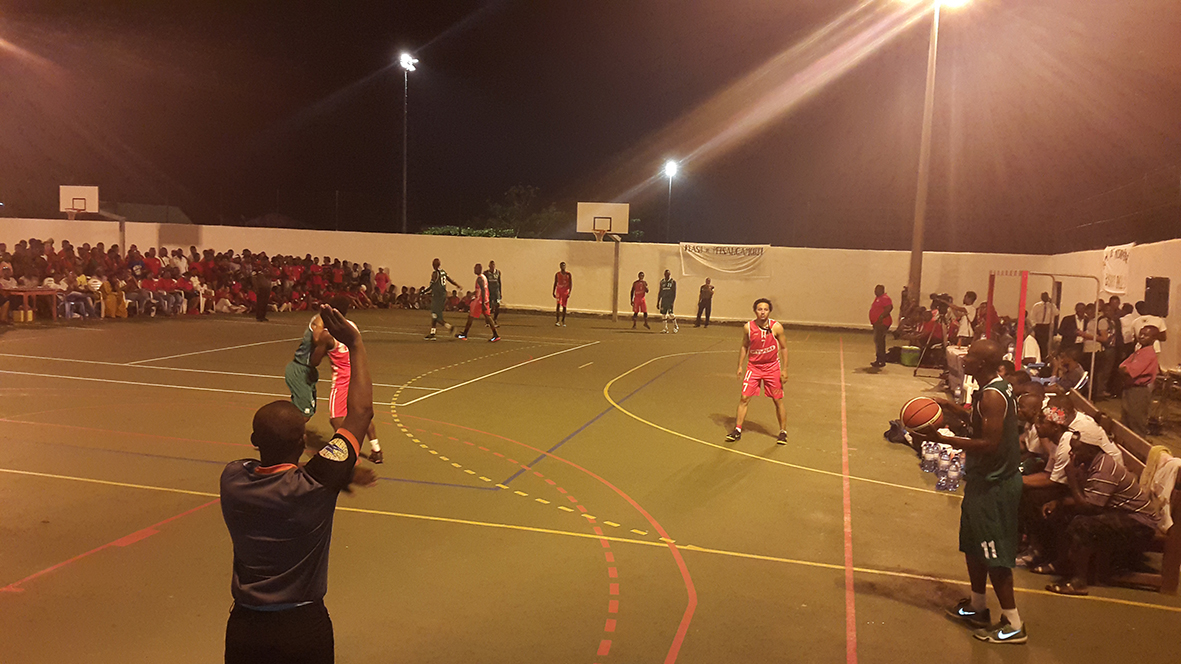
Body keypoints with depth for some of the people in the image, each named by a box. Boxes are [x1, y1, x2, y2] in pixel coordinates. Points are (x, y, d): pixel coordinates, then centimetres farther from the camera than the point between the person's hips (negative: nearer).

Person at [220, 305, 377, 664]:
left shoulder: (232, 479, -14)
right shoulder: (314, 484, -26)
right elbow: (360, 412, -19)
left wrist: (337, 474, 6)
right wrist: (355, 345, -13)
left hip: (244, 623, 3)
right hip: (304, 624, -3)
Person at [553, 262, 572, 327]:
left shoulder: (568, 274, -1)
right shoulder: (557, 274, 4)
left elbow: (571, 284, -3)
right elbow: (555, 283, 9)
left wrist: (569, 293, -12)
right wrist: (553, 292, 6)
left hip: (565, 291, 0)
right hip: (559, 291, 0)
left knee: (564, 306, 5)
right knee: (558, 305, -15)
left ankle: (563, 321, 17)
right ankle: (557, 321, -19)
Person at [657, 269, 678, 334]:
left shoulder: (673, 281, -2)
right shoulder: (662, 282, 13)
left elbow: (674, 293, -5)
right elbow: (660, 292, 18)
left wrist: (672, 301, -14)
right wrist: (658, 302, 15)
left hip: (670, 299, -5)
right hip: (663, 299, 5)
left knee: (670, 314, -12)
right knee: (663, 314, 1)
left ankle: (675, 326, 8)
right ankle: (665, 329, 7)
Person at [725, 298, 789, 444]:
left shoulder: (776, 327, -13)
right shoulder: (748, 327, -9)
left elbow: (783, 348, -3)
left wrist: (784, 369, -6)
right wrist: (740, 366, 3)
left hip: (772, 367, -1)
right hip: (753, 366, 1)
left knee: (778, 400, 5)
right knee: (744, 398, -3)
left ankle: (783, 432, 21)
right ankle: (737, 430, 7)